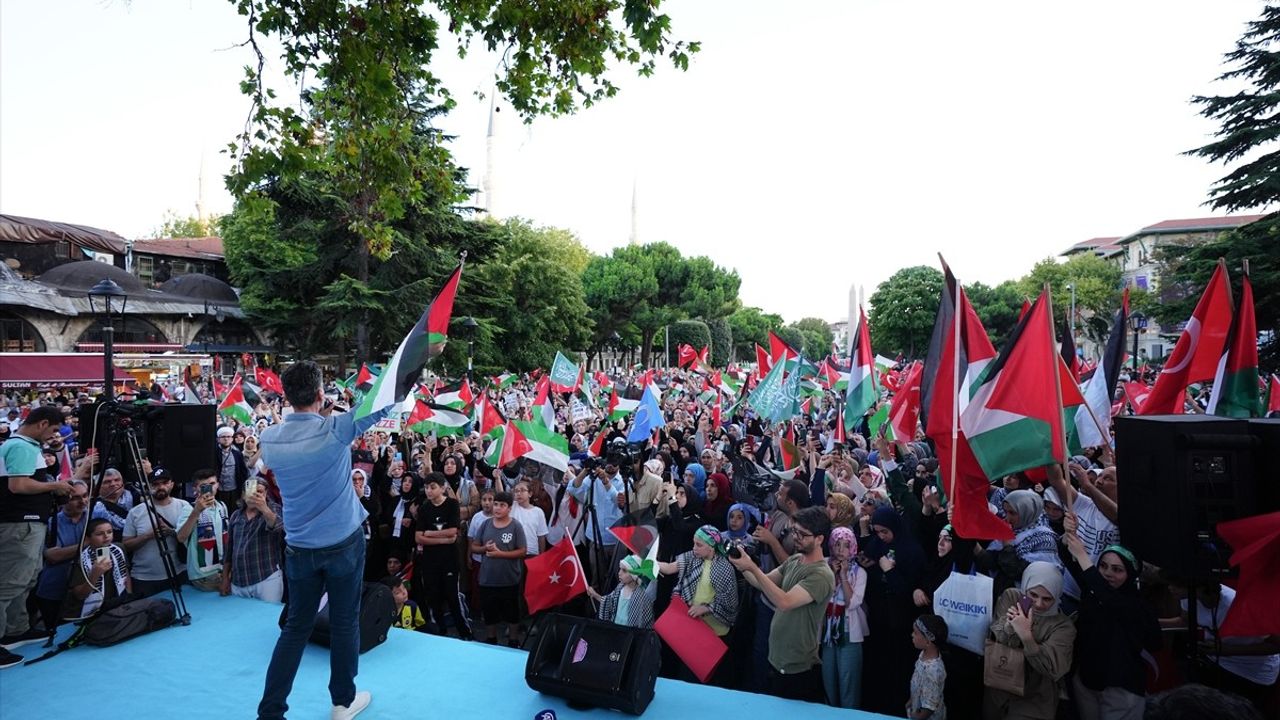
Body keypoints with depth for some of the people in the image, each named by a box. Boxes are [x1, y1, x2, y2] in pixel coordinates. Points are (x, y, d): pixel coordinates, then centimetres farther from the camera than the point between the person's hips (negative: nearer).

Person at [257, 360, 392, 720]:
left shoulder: (270, 439, -5)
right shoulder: (334, 430, -18)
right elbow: (385, 401, -10)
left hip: (300, 547, 3)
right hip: (344, 542, -3)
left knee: (296, 627, 14)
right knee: (345, 622, 11)